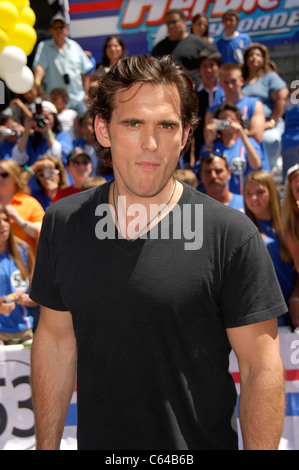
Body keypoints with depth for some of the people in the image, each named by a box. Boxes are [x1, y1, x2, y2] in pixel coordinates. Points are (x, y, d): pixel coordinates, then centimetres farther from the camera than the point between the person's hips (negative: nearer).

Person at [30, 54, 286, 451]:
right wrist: (46, 446, 4)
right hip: (96, 440, 4)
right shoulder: (63, 223, -1)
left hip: (202, 445, -3)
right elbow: (55, 342, 6)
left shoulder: (233, 235, -14)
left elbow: (262, 368, -12)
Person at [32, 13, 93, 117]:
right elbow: (39, 66, -13)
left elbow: (84, 72, 16)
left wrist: (86, 93, 8)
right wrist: (36, 84, -31)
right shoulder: (44, 46, 3)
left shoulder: (74, 46, 12)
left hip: (78, 100, 3)